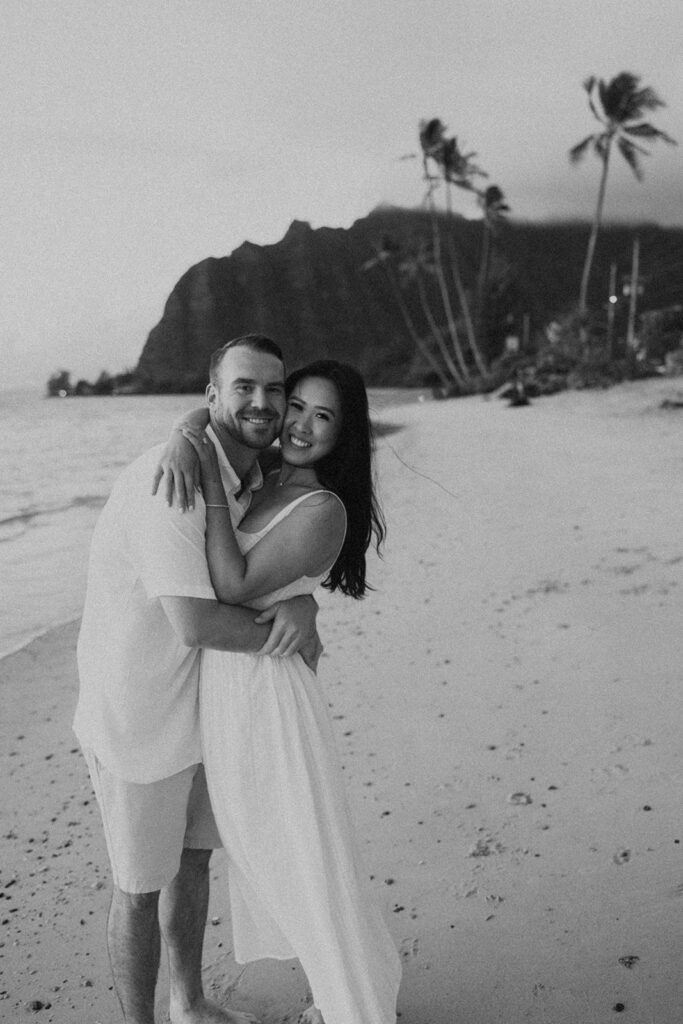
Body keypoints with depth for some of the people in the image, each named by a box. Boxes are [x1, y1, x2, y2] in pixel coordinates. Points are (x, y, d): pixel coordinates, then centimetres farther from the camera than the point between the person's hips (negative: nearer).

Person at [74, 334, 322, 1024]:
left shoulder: (255, 480, 1)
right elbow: (195, 622, -33)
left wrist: (302, 604, -16)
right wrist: (284, 635, -16)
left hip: (196, 708, 9)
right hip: (135, 716, -8)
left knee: (193, 861, 23)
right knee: (141, 887, 10)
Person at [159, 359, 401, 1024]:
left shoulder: (322, 510, -18)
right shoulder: (266, 475, 3)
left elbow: (234, 587, -22)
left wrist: (211, 481, -21)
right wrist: (187, 434, -7)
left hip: (267, 689, -9)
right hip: (222, 685, 9)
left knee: (311, 865, 7)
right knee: (259, 855, 22)